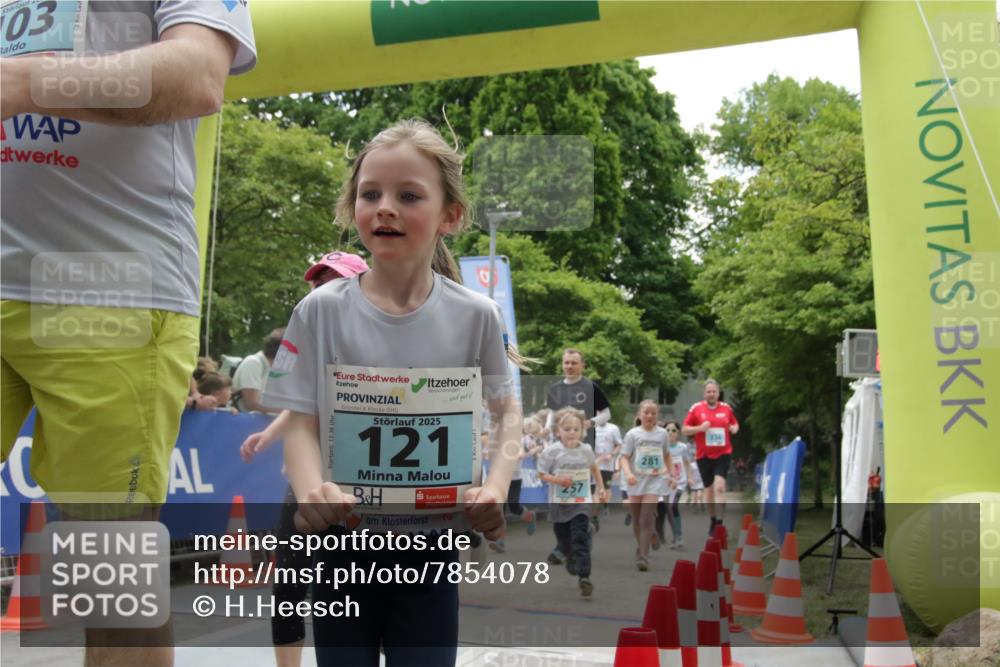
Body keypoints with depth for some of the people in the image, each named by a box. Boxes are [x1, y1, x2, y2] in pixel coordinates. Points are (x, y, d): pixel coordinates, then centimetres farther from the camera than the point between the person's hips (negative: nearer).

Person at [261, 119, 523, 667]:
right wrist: (311, 491, -27)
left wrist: (496, 487, -16)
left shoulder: (475, 315, -7)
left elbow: (506, 413, 3)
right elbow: (301, 422, -7)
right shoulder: (322, 310, -8)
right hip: (342, 537, 0)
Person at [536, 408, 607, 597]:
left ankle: (584, 576, -13)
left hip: (581, 503, 0)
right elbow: (542, 474, -6)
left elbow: (594, 468, 18)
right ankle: (570, 558, 50)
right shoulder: (552, 452, -12)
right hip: (559, 504, 0)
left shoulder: (586, 450, -3)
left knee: (581, 539, -12)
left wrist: (601, 488, 17)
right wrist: (558, 480, -23)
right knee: (563, 538, 18)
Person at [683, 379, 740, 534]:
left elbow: (735, 424, 20)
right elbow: (685, 430, 1)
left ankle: (719, 523, -14)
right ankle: (713, 520, 30)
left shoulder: (726, 408, 4)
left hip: (723, 454, 0)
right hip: (704, 456, 0)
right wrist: (700, 428, -16)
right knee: (709, 489, 11)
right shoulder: (696, 408, -1)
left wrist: (735, 428, -4)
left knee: (719, 486, -17)